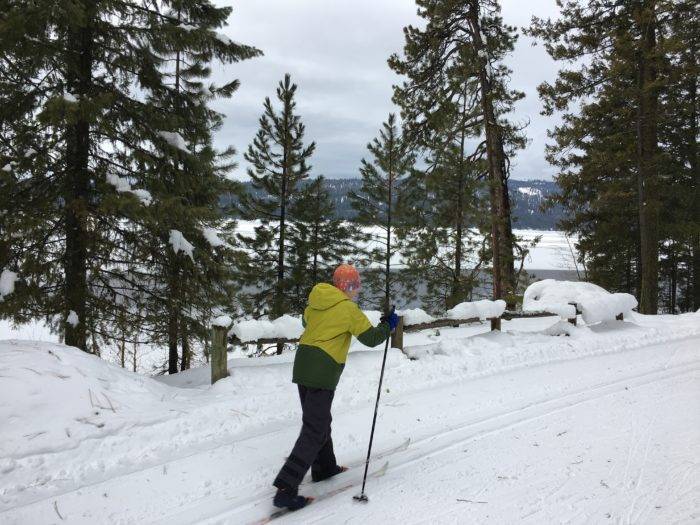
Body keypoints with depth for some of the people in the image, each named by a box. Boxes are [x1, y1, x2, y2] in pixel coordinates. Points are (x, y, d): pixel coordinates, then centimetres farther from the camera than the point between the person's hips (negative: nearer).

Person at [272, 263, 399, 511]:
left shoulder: (316, 301, 10)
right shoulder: (348, 308, -9)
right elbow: (371, 338, -4)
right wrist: (388, 325, 13)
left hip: (303, 366, 8)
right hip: (323, 372, -8)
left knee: (317, 420, 23)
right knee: (314, 430, -6)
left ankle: (324, 467, 39)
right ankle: (286, 489, -10)